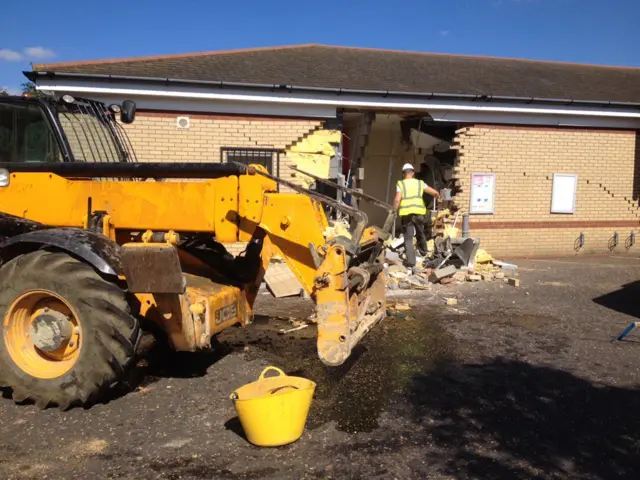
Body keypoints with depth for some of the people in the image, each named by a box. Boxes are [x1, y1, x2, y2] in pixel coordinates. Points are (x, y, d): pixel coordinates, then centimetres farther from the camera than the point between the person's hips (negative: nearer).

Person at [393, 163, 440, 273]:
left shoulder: (400, 184, 4)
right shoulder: (420, 183, 11)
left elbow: (397, 200, -9)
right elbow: (435, 192, 16)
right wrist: (437, 196, 38)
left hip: (406, 214, -2)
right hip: (418, 213, 2)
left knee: (408, 239, -1)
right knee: (420, 234, 26)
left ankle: (412, 265, -9)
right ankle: (423, 252, 49)